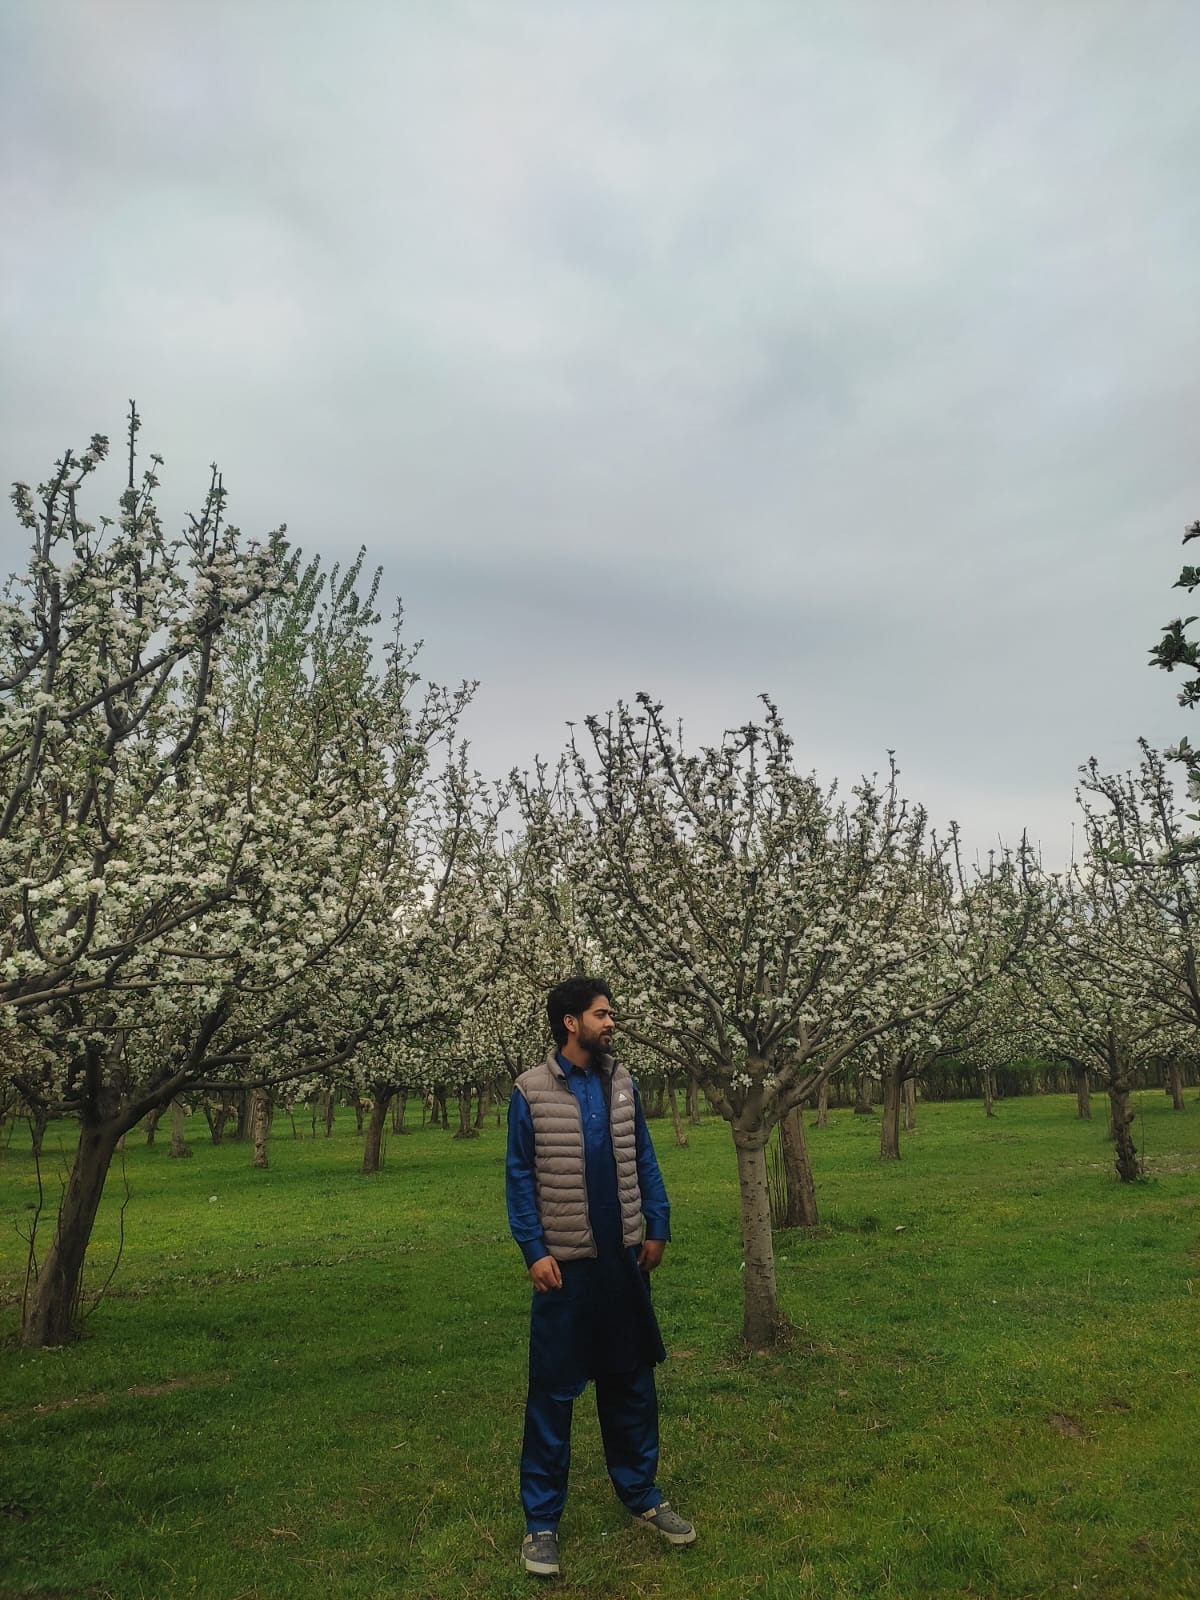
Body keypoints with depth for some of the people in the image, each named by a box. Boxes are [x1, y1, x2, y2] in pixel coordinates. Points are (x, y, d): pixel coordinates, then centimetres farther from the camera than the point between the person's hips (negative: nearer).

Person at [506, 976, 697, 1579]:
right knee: (553, 1392, 5)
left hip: (624, 1258, 4)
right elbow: (520, 1177, -7)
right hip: (565, 1263, -4)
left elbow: (644, 1159, 8)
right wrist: (534, 1251, -12)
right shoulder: (532, 1091, -10)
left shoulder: (621, 1083, 3)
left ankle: (641, 1495, 32)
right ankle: (541, 1521, 20)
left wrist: (657, 1228, 4)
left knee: (632, 1382, 16)